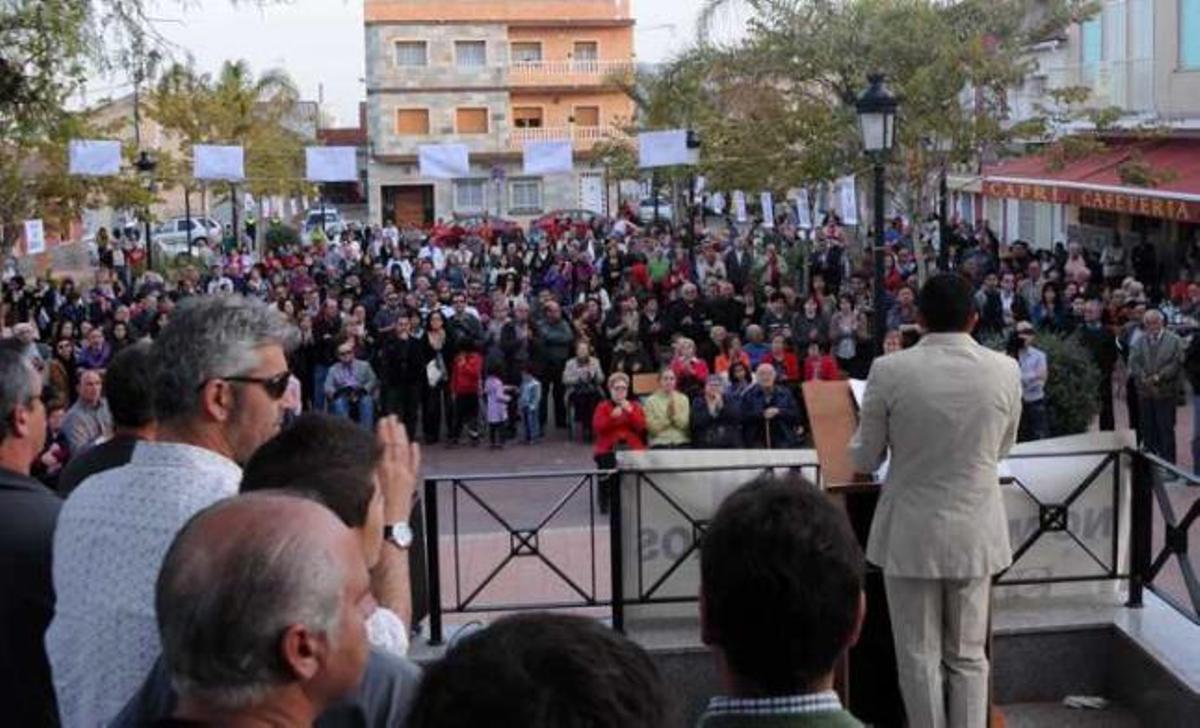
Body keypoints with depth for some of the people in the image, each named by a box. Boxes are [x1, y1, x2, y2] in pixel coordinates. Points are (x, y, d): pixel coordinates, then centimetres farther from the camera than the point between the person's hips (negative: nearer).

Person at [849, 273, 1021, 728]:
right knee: (968, 655, 16)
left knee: (919, 656, 10)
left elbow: (864, 459, -3)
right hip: (976, 532, 2)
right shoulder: (1006, 370, -7)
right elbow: (1002, 449, 9)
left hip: (911, 534, -2)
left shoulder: (889, 370, -13)